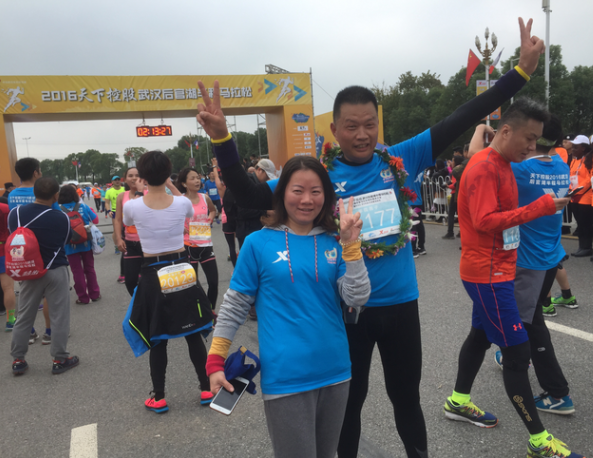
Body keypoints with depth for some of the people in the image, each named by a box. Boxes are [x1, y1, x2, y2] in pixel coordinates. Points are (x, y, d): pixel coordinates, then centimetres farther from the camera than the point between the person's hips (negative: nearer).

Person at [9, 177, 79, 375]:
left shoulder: (14, 213, -4)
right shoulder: (61, 218, -15)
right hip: (55, 271, -4)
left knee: (24, 317, 15)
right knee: (59, 317, 6)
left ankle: (17, 360, 23)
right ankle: (60, 359, 13)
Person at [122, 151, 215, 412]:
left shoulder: (132, 206, -11)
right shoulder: (182, 203, -9)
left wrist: (145, 189, 26)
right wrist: (170, 188, 27)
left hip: (153, 275, -1)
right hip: (182, 271, 1)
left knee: (157, 339, 10)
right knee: (193, 334, 12)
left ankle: (159, 398, 20)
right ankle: (207, 388, 21)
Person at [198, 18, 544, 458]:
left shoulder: (402, 159, -4)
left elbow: (459, 121, -3)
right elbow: (251, 197, -13)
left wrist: (520, 72, -4)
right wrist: (222, 138, -24)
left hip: (400, 302, 2)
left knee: (406, 393, 22)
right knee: (350, 399, 18)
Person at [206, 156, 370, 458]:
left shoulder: (333, 243, 2)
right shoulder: (259, 243, -6)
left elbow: (357, 298, -7)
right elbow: (234, 307, 0)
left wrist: (351, 244, -14)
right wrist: (215, 362, -3)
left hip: (335, 373, 4)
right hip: (285, 378, -4)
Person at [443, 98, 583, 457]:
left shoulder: (502, 165, 12)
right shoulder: (483, 168, -19)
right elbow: (485, 221, -27)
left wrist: (541, 207, 3)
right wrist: (539, 207, -26)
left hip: (496, 270, 10)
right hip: (487, 274, -10)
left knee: (481, 335, 19)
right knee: (518, 352, -4)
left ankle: (458, 401, 36)